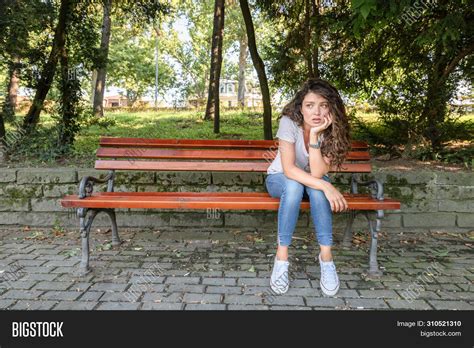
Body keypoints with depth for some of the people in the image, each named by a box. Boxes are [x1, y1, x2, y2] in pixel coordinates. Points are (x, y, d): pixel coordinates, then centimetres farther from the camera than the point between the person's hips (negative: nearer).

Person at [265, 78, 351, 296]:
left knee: (317, 185, -34)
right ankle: (282, 256, -28)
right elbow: (288, 169, -34)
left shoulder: (331, 130, -18)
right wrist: (326, 186, -42)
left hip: (313, 181, 2)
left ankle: (326, 255, -25)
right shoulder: (289, 123, -25)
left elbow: (318, 173, -30)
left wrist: (314, 135, -37)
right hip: (280, 180, -2)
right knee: (294, 185, -37)